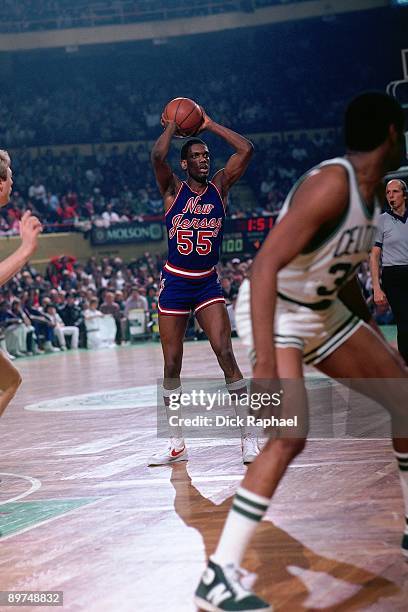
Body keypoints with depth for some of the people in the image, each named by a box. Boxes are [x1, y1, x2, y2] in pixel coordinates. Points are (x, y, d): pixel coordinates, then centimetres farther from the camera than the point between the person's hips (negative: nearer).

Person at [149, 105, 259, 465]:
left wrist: (210, 125, 0)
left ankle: (249, 436, -9)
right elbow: (157, 157, -21)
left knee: (225, 354, -15)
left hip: (208, 284, 0)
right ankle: (177, 444, 16)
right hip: (175, 283, 0)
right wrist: (172, 128, -4)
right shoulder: (173, 190, -1)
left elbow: (247, 150, -7)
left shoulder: (220, 186, 4)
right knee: (171, 365, 4)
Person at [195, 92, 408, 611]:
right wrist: (266, 361, -41)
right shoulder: (331, 184, -26)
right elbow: (265, 267, -33)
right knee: (290, 436, -25)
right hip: (274, 312, -10)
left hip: (323, 310, 10)